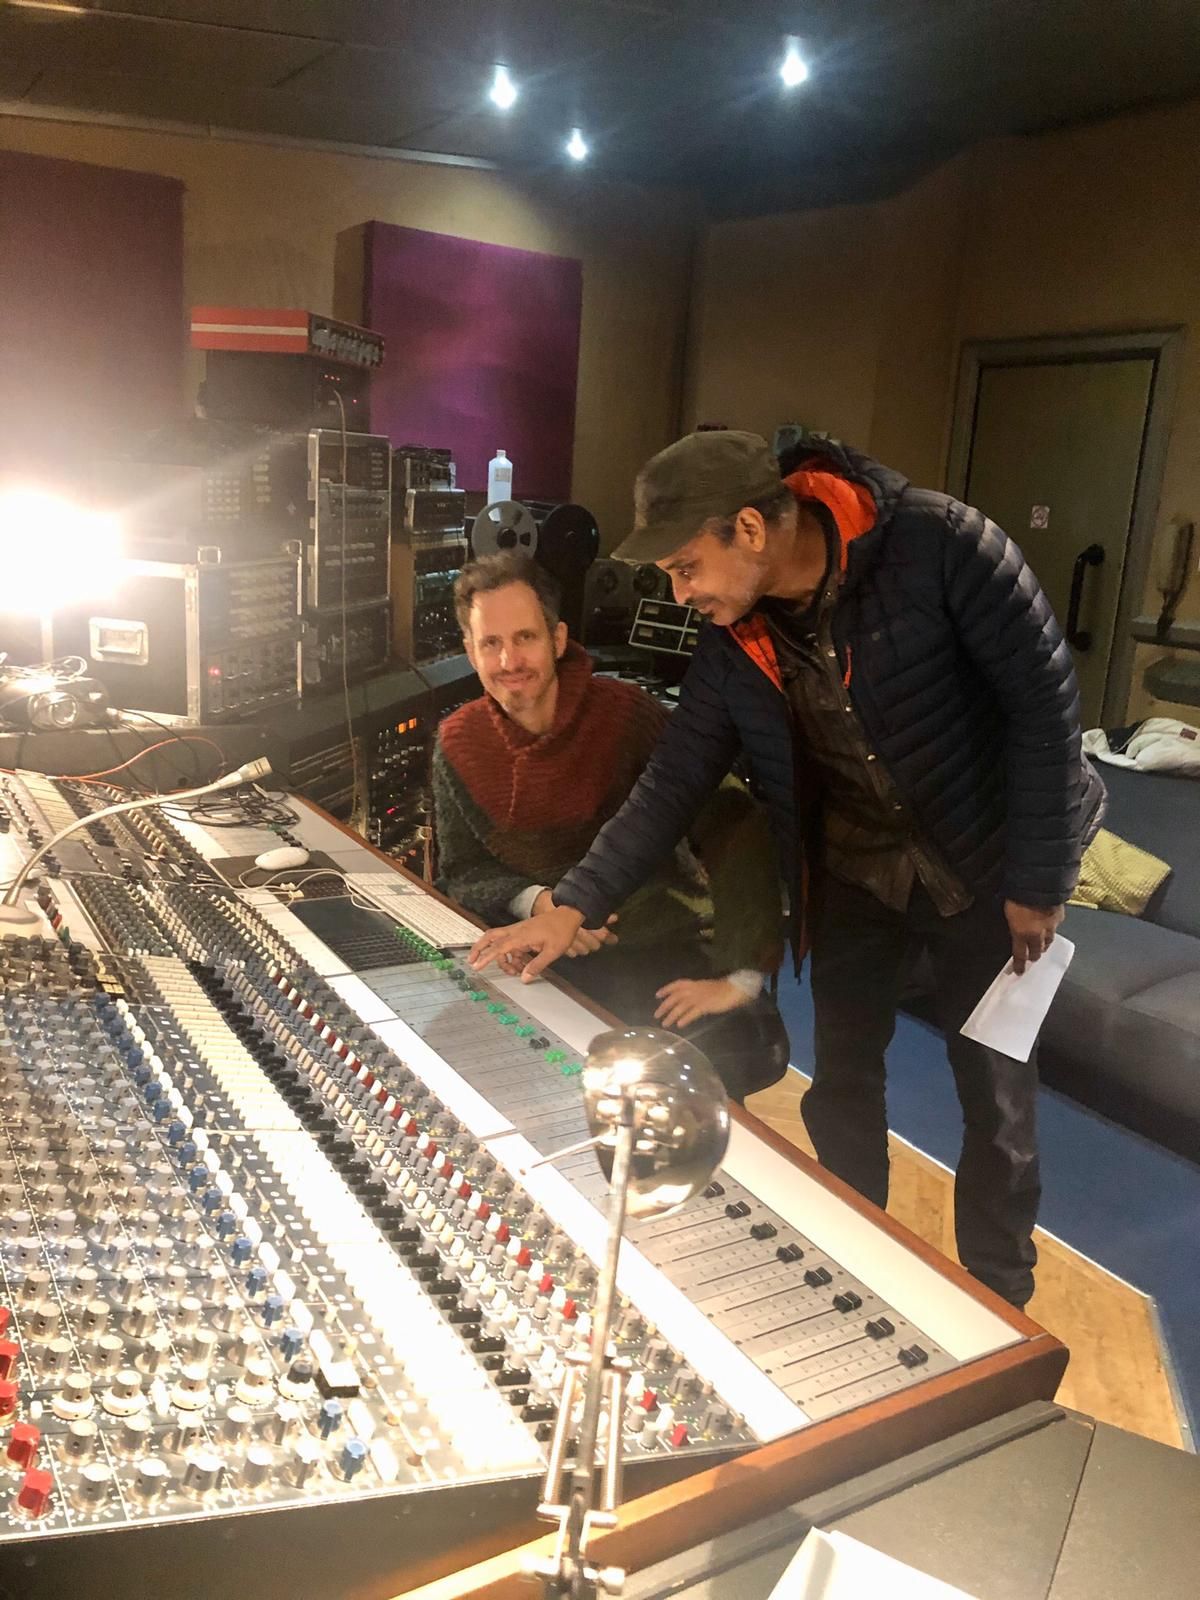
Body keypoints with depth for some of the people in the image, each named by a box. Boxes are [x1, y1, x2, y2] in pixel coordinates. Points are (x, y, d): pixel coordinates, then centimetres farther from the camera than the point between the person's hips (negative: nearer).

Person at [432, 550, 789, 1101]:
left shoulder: (625, 713, -13)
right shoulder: (459, 743, -3)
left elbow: (735, 829, -17)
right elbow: (460, 876, 3)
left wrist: (741, 977, -24)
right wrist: (535, 901, -19)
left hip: (655, 950, -2)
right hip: (538, 955, 3)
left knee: (745, 1045, -29)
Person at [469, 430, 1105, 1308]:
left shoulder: (940, 545, -24)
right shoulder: (733, 643, -9)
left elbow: (1045, 700, -18)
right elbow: (670, 784, -4)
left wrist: (1038, 883, -15)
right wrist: (573, 907, -12)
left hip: (985, 866, -3)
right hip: (850, 870, 4)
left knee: (997, 1095, 8)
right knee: (842, 1083, 11)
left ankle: (999, 1307, 31)